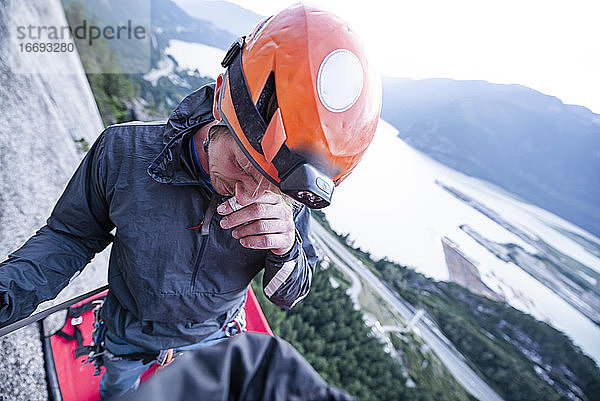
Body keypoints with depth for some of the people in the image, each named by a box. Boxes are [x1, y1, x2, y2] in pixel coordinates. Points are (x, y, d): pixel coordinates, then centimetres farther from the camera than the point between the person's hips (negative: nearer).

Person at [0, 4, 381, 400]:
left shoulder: (289, 195, -27)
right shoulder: (124, 152, -30)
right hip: (129, 343, 1)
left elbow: (290, 296, -18)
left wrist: (286, 251, -40)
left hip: (214, 344, 0)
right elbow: (72, 235, -12)